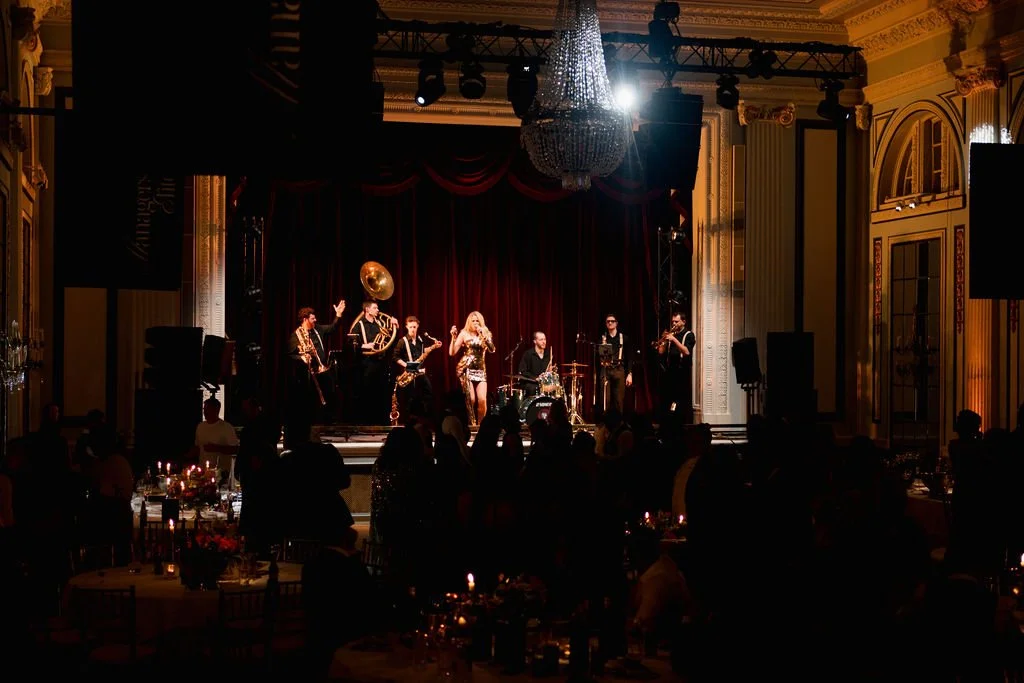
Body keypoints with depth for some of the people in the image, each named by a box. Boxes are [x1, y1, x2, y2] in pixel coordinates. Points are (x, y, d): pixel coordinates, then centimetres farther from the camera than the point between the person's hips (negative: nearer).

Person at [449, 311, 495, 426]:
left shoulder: (486, 334, 9)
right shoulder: (464, 333, 3)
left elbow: (492, 350, -10)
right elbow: (452, 353, -3)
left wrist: (483, 336, -18)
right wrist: (453, 337, -15)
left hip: (480, 370, 2)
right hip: (466, 369, -2)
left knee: (482, 400, -12)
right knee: (471, 399, -14)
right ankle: (472, 424, -1)